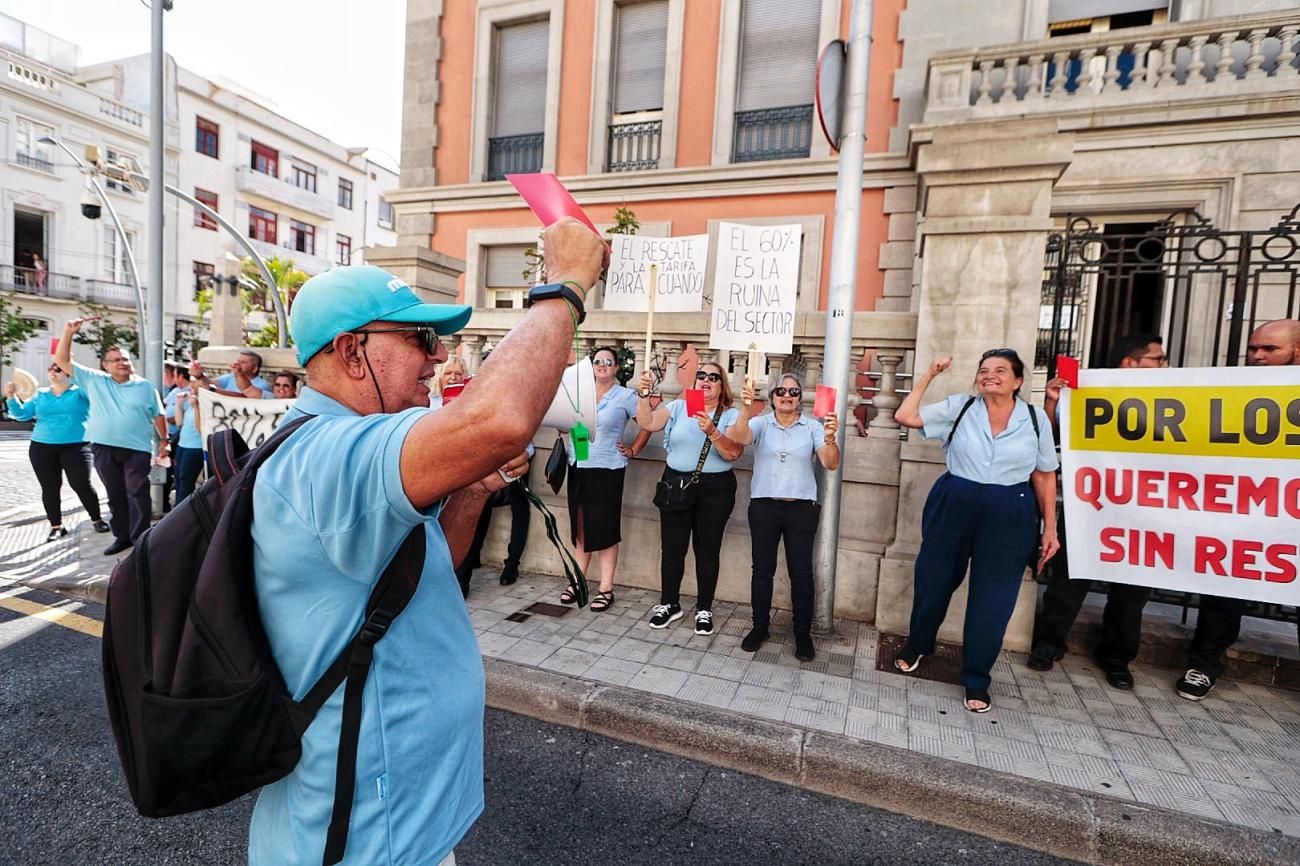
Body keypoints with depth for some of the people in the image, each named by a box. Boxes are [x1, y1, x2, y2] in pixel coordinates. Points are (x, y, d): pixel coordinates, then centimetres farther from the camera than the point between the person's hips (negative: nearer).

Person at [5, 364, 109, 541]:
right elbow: (21, 414, 14)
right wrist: (11, 397, 0)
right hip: (42, 448, 4)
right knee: (49, 488, 4)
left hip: (75, 447, -4)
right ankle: (56, 526, 12)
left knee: (81, 485, -7)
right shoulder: (41, 395, 14)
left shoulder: (80, 391, 4)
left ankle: (97, 520, 7)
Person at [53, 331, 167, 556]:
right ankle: (122, 536, 21)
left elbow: (158, 416, 7)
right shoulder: (93, 380, 8)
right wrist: (68, 333, -4)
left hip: (137, 449, -3)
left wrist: (164, 441, 1)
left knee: (137, 494, -1)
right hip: (104, 448, 3)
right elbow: (62, 361, 7)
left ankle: (140, 538, 4)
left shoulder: (145, 386, 4)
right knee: (115, 494, 11)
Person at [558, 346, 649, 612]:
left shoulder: (625, 396, -4)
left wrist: (633, 450, -4)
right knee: (579, 527, 11)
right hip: (577, 468, 5)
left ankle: (606, 588, 8)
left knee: (604, 528, -1)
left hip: (607, 470, -4)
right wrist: (568, 445, 12)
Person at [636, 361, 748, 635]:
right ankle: (669, 604, 26)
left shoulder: (731, 415, -1)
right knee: (672, 547, 8)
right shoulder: (678, 407, 6)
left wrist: (712, 432, -29)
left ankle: (704, 609, 24)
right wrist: (644, 393, -19)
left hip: (714, 489, -2)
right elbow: (647, 423, -7)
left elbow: (734, 453, -15)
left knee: (707, 550, 8)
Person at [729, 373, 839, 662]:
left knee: (801, 573, 5)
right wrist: (745, 409, -36)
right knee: (762, 570, 9)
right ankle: (760, 627, 24)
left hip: (801, 508, 0)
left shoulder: (813, 427, 2)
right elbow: (739, 438, -19)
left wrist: (830, 438, -28)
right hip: (764, 506, 1)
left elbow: (830, 464, -8)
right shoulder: (761, 423, 2)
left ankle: (803, 634, 20)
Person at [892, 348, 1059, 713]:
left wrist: (1050, 528, 4)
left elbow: (1044, 476, 6)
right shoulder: (959, 407, -1)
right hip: (954, 507, 0)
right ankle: (917, 645, 39)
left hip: (1010, 517, 0)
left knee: (993, 600, 6)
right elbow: (905, 417, -6)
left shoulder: (1035, 419, 2)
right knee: (934, 581, 12)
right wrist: (928, 377, -4)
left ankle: (976, 679, 25)